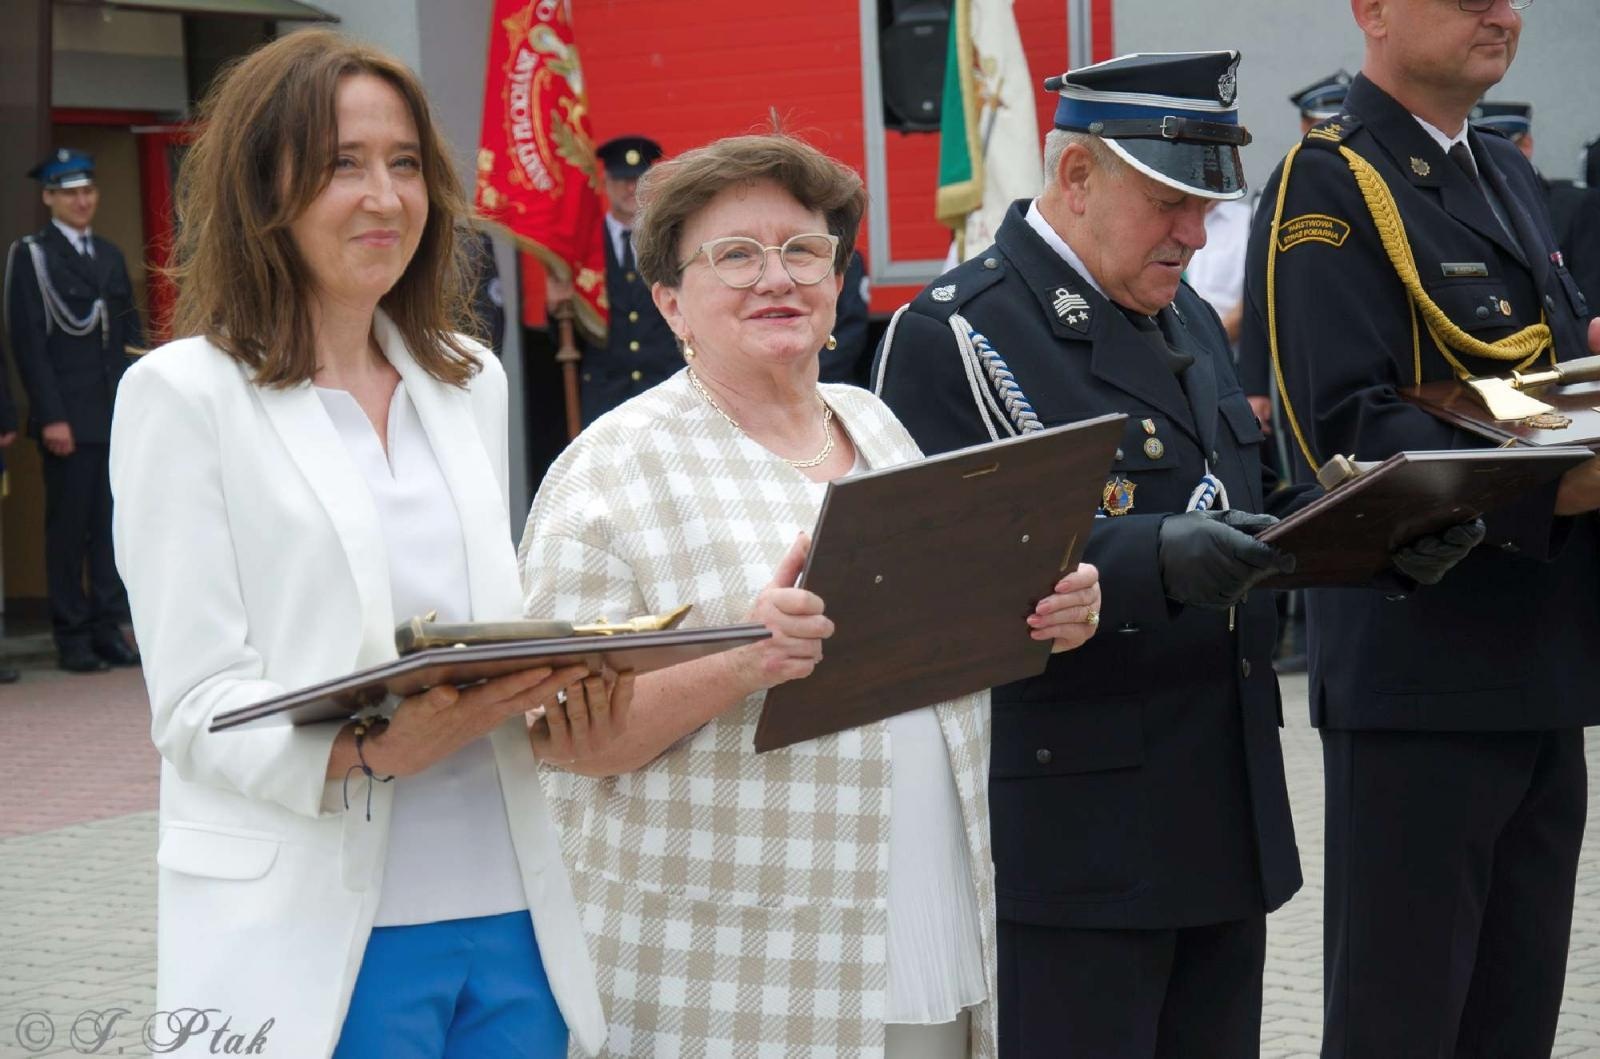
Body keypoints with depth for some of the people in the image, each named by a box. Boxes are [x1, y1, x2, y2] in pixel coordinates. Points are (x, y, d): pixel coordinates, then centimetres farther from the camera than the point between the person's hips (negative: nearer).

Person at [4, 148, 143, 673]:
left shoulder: (110, 255, 16)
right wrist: (51, 417, -14)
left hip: (116, 413, 5)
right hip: (68, 417, -5)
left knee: (113, 523, 6)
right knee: (68, 525, -1)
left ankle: (109, 627, 12)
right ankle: (72, 635, 4)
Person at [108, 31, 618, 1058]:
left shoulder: (472, 382, 14)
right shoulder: (185, 394, -3)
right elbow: (196, 702, -8)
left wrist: (553, 714, -4)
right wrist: (371, 749, -25)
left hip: (511, 919, 5)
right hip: (312, 938, -5)